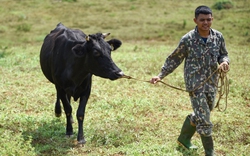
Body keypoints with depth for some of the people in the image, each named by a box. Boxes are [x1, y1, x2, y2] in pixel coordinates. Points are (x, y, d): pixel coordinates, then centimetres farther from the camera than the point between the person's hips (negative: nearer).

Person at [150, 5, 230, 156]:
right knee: (204, 119, -7)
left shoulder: (218, 37, -3)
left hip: (212, 83, 5)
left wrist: (225, 62, -14)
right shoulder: (188, 39, -13)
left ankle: (184, 138, 44)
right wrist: (161, 75, -9)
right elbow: (174, 59, -4)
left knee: (200, 115, 21)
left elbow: (223, 55, 10)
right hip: (195, 84, -5)